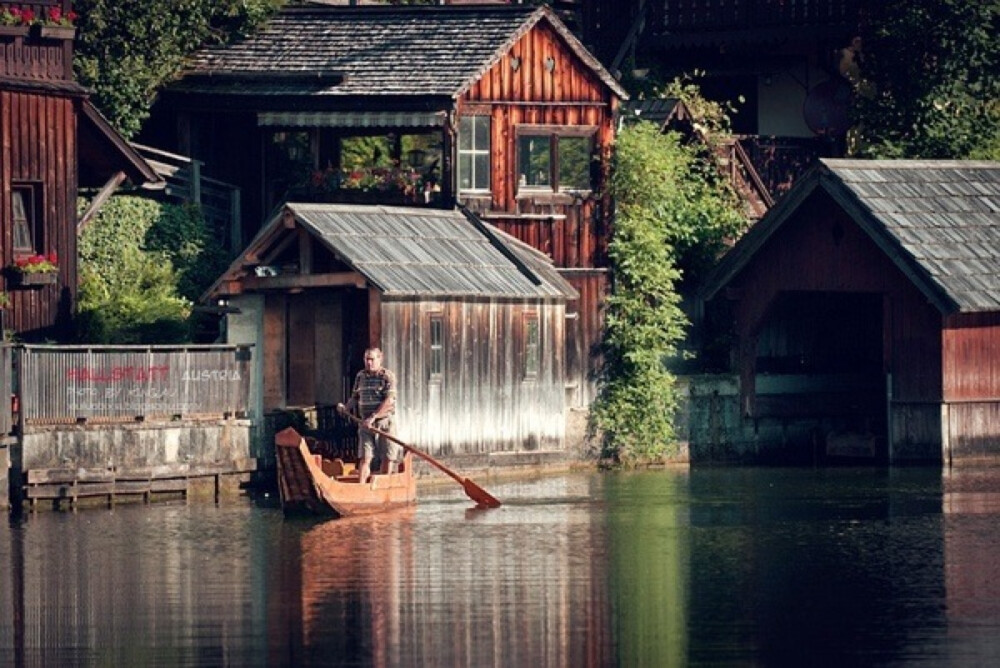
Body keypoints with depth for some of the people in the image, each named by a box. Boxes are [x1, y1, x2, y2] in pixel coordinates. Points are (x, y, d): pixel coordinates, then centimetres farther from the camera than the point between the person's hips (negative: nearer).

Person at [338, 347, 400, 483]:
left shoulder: (388, 376, -7)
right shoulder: (360, 376, 11)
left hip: (384, 423, -4)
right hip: (365, 425, 4)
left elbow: (389, 402, -16)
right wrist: (346, 408, 2)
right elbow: (355, 397, 22)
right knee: (365, 458, -5)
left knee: (387, 458, 1)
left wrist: (373, 417, -23)